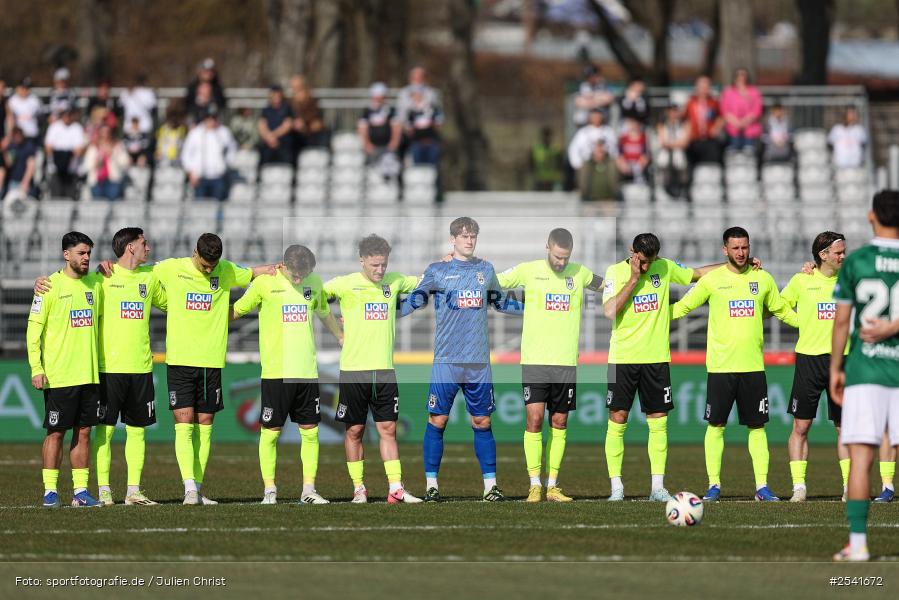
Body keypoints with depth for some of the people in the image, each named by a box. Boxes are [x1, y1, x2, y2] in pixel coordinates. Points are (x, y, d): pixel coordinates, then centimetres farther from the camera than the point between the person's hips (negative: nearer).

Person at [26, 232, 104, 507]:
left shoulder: (95, 283, 10)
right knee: (55, 433, -1)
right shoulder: (50, 286, -6)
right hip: (58, 376, -5)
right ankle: (50, 491, 3)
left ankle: (80, 490, 10)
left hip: (89, 373, 5)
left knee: (84, 432, 6)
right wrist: (36, 368, -11)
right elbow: (34, 329, -6)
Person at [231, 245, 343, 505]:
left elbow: (325, 313, 29)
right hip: (275, 373, -4)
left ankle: (308, 490, 11)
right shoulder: (264, 283, -4)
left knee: (310, 431, 4)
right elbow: (236, 311, 8)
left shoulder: (314, 282, 9)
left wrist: (342, 337, 41)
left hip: (307, 372, 4)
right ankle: (269, 490, 7)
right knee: (271, 432, -1)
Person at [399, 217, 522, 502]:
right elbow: (413, 301, 8)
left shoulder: (486, 270, 12)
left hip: (479, 361, 3)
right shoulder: (437, 271, 3)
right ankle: (431, 484, 3)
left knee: (482, 422, 4)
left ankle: (490, 485, 7)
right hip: (446, 361, -3)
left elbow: (500, 302, 28)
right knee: (437, 420, -4)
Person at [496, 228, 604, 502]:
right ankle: (535, 486, -6)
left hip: (566, 362, 3)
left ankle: (552, 486, 9)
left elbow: (608, 285, 28)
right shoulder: (529, 271, 1)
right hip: (534, 361, -3)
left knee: (559, 423, 4)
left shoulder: (580, 273, 8)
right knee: (534, 419, -10)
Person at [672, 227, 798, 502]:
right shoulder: (712, 279, 1)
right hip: (720, 365, -2)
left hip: (753, 365, 2)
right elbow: (683, 306, 8)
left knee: (757, 426, 3)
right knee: (716, 425, 0)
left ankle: (762, 486, 5)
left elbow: (782, 310, 21)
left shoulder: (763, 279, 8)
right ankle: (714, 485, 6)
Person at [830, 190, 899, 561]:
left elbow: (841, 322, 1)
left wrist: (835, 369, 10)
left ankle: (857, 543, -6)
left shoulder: (855, 262, -2)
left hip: (864, 373, -1)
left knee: (861, 458, -2)